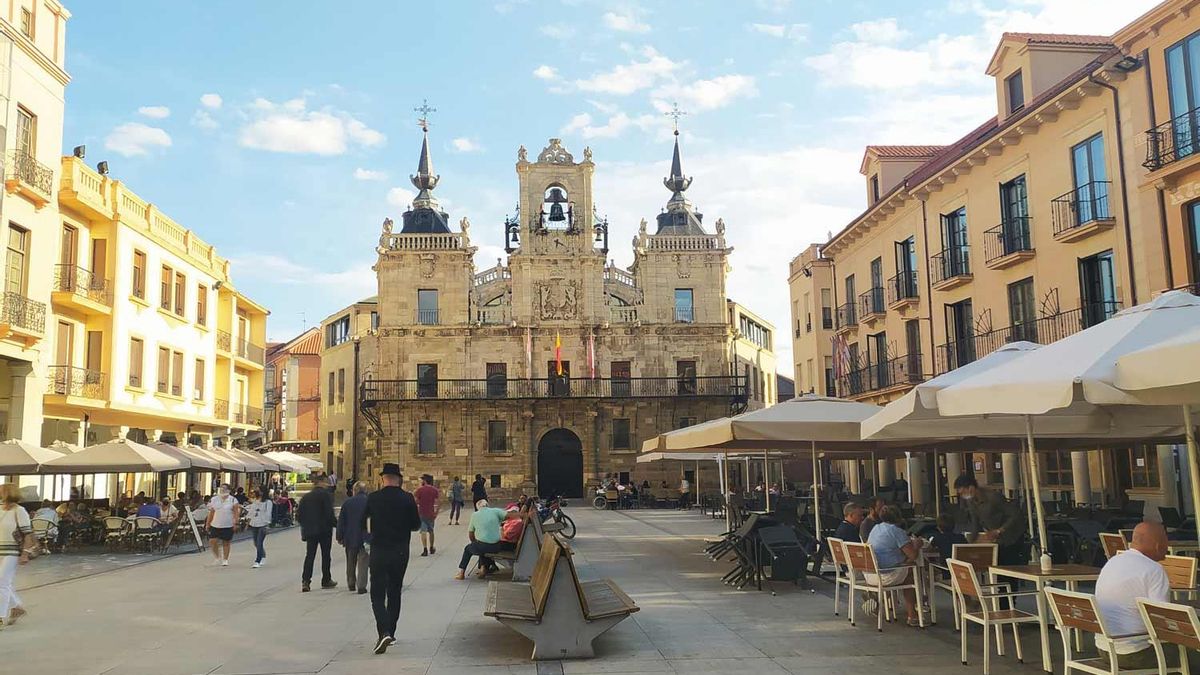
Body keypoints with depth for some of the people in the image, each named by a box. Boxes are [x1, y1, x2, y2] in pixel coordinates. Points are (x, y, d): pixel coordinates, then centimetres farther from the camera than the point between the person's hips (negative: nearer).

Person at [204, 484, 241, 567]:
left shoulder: (233, 500, -1)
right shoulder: (214, 499, 6)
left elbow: (236, 512, -1)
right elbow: (211, 512, 11)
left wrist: (235, 521, -11)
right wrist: (207, 523, 11)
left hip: (228, 526, -2)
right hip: (215, 525, 2)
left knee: (226, 543, 4)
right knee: (212, 541, -7)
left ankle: (225, 560, 18)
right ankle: (217, 557, 16)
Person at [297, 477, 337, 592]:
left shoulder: (305, 497, 6)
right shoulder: (326, 495, -9)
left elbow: (298, 516, 6)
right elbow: (329, 514, -17)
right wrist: (336, 523, -5)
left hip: (310, 531, 4)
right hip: (324, 530, -4)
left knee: (309, 555, 6)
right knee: (325, 555, 7)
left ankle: (305, 581, -6)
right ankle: (326, 580, 15)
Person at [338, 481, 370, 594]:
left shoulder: (347, 502, -1)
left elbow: (341, 521, 2)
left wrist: (340, 537, 9)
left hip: (350, 538, 2)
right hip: (365, 538, -2)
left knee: (350, 563, 18)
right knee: (363, 562, 3)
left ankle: (351, 584, 28)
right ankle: (361, 586, -3)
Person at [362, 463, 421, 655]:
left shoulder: (373, 498, -6)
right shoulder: (407, 499, -6)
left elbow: (364, 524, 2)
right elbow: (416, 524, 1)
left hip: (378, 552, -2)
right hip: (400, 552, 2)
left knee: (377, 595, 0)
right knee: (394, 593, 17)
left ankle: (384, 632, -18)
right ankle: (390, 632, 22)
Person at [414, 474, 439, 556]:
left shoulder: (419, 490, -8)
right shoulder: (435, 490, 0)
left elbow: (414, 501, -11)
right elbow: (438, 503, -4)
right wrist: (436, 512, 5)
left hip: (422, 513, -3)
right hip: (431, 514, 3)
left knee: (423, 531, -2)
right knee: (431, 531, 18)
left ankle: (425, 550, -10)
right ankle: (431, 548, 29)